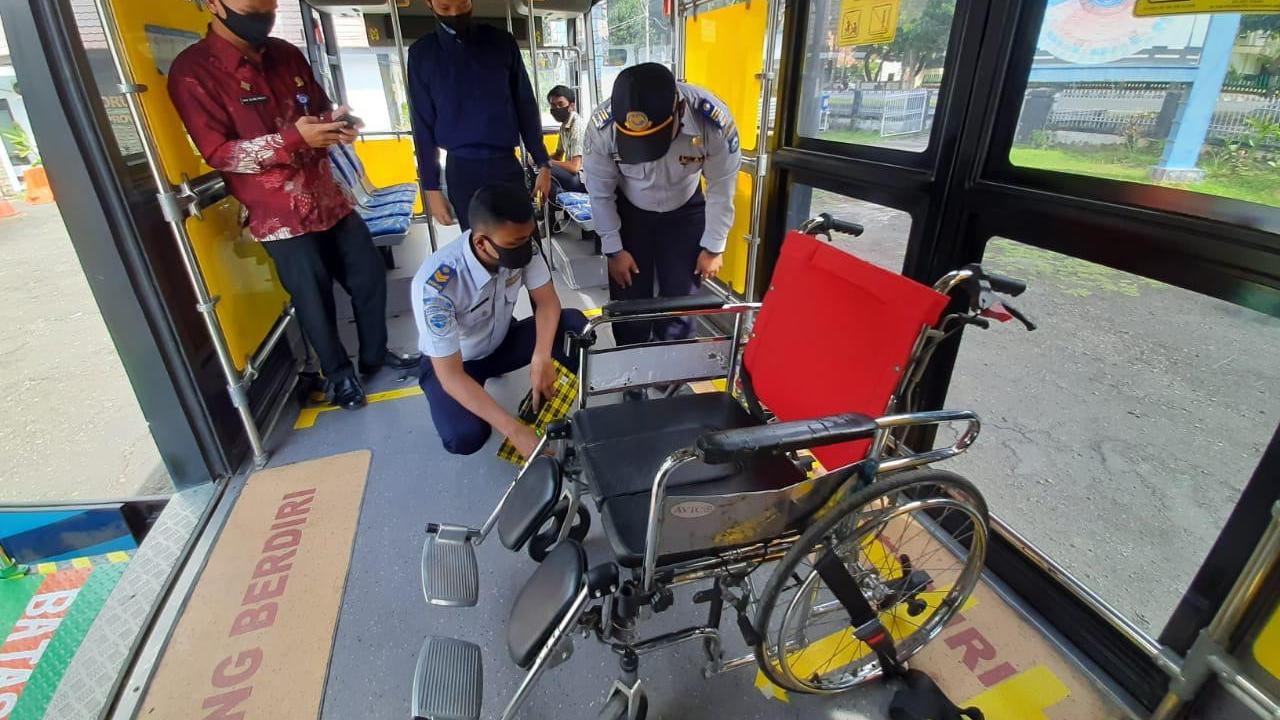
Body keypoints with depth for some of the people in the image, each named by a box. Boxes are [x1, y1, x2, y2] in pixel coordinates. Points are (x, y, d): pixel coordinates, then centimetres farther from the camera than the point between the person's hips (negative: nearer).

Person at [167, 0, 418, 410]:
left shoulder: (287, 55, 9)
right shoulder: (193, 70, -9)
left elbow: (319, 109, 18)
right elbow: (218, 152, -13)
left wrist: (335, 125, -8)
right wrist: (293, 138, -26)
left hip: (330, 197, 6)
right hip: (281, 216, -6)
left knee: (370, 277, 12)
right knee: (315, 300, 4)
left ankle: (375, 354, 32)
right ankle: (339, 374, 26)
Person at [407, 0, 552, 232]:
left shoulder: (502, 43, 3)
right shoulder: (422, 54, 2)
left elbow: (526, 107, 6)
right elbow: (423, 125, 4)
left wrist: (542, 164, 2)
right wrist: (431, 187, 1)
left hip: (506, 165, 0)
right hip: (461, 171, 0)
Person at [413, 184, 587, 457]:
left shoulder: (519, 244, -23)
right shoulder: (435, 285, -37)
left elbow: (547, 301, -13)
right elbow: (450, 376, -34)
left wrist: (541, 357, -32)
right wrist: (516, 431, -40)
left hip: (501, 342, 4)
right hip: (451, 362, -4)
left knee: (575, 325, -21)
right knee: (466, 436, -32)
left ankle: (541, 401, 1)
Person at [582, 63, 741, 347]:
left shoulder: (714, 121, -32)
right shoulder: (602, 126, -31)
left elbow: (722, 188, -15)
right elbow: (600, 193, -14)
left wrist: (713, 247, -7)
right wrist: (613, 250, -7)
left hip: (684, 211, 0)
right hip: (629, 212, 0)